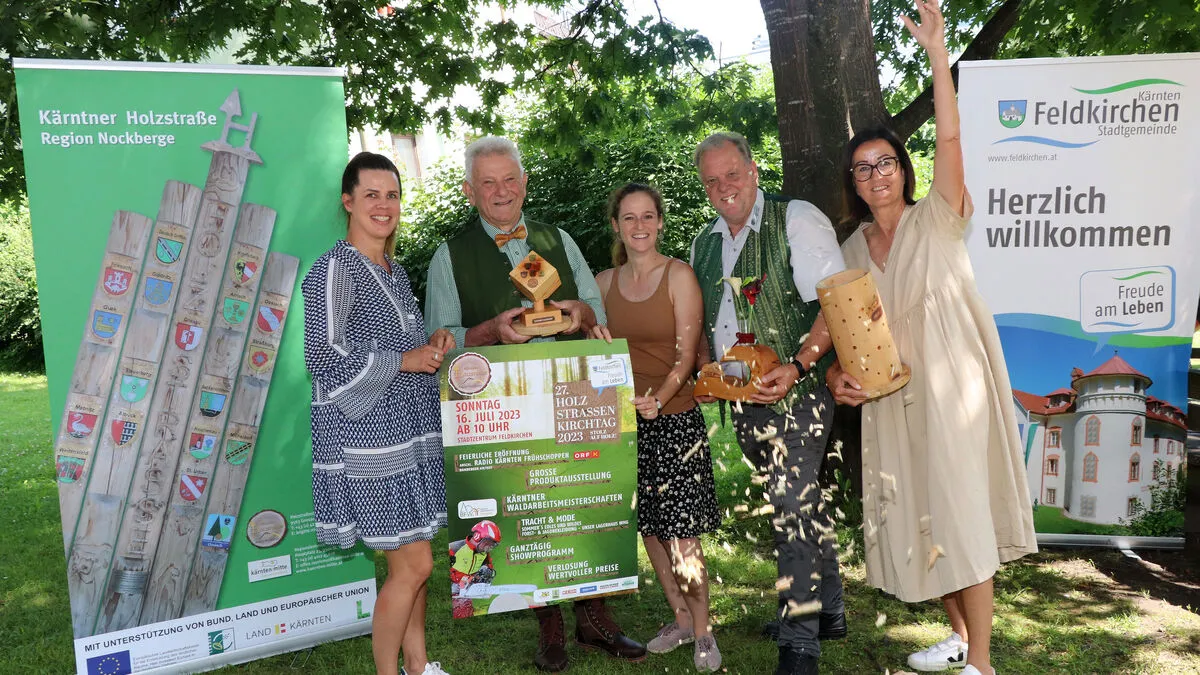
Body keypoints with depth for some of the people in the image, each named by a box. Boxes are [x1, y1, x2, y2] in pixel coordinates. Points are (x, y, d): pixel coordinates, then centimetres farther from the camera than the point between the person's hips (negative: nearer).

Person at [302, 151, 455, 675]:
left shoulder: (394, 270, 15)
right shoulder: (336, 267, -11)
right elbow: (326, 356, -18)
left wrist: (433, 344, 6)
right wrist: (404, 361, -15)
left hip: (412, 432, 8)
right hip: (370, 438, -8)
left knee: (413, 560, 15)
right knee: (413, 564, -4)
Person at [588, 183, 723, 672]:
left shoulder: (679, 275, -5)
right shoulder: (605, 282, 8)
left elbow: (686, 352, -11)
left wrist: (659, 398, -25)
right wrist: (601, 344, -4)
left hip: (674, 417, -4)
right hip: (625, 419, 5)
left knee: (682, 533, -4)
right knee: (648, 526, 12)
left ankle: (702, 632, 13)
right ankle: (680, 618, 29)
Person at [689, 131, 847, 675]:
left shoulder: (797, 220, -7)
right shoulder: (703, 243, 13)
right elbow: (704, 322, 23)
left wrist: (797, 367, -24)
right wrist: (705, 370, 6)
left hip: (796, 390, -6)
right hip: (743, 400, 7)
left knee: (793, 504, -10)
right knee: (798, 502, 17)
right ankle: (829, 610, 32)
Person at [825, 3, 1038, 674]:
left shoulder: (936, 219, -7)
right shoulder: (855, 246, 8)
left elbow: (949, 137, -22)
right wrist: (839, 374, -5)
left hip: (950, 387, -5)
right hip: (890, 396, 6)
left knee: (960, 513, -3)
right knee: (916, 516, 12)